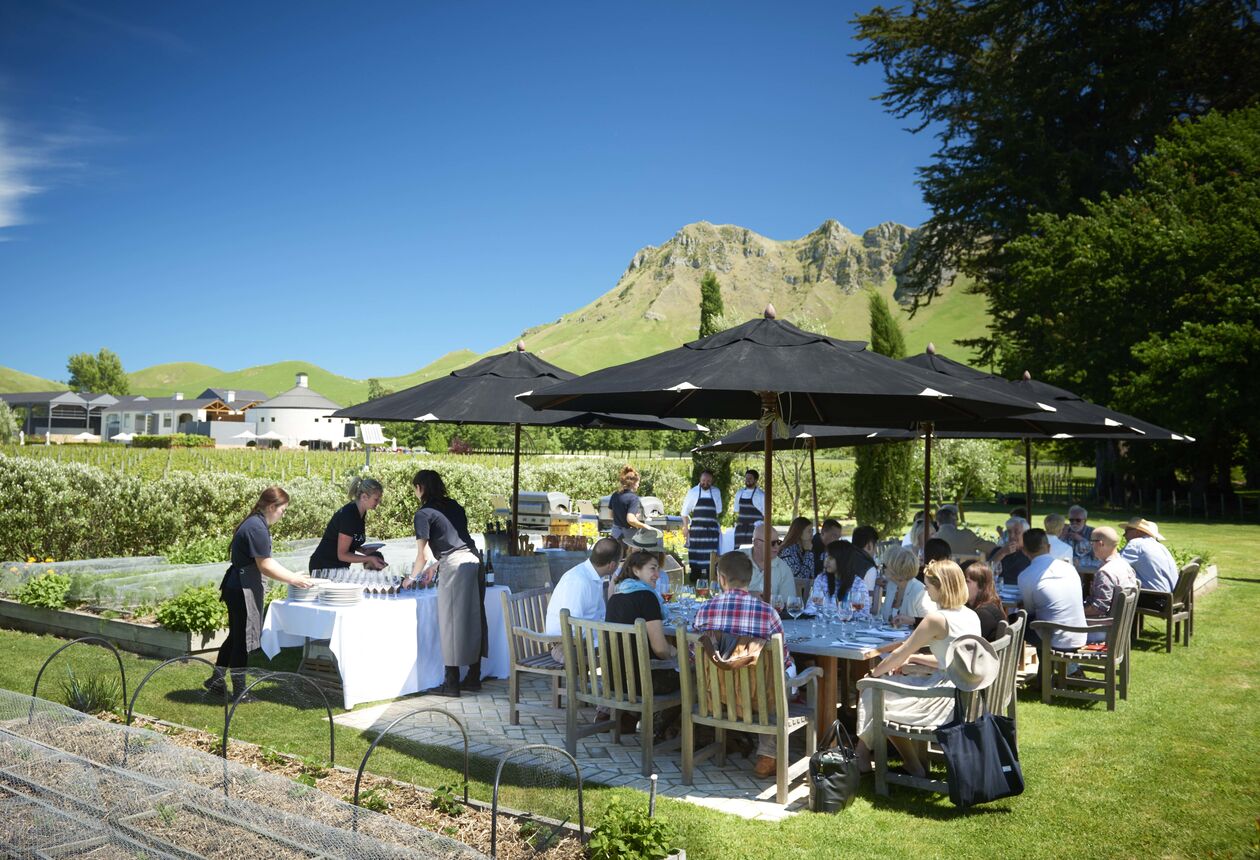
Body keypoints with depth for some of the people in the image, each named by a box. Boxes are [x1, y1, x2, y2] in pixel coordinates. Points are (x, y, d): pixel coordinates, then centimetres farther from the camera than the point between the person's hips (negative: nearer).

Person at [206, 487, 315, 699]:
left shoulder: (257, 524, 12)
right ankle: (239, 691, 12)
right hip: (243, 589, -10)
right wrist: (294, 580, -16)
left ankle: (216, 680, 30)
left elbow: (267, 560, 17)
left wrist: (292, 575, 11)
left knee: (237, 635, 19)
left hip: (238, 588, 10)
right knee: (243, 638, 1)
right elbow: (265, 567, -22)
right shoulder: (257, 529, -21)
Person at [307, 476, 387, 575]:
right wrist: (369, 558, -22)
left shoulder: (361, 513, 3)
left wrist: (370, 554, -2)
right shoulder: (348, 514, -23)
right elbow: (342, 554, -20)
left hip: (340, 567, 9)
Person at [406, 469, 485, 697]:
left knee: (451, 623, 1)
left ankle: (452, 683, 7)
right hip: (474, 561, 7)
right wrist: (436, 566, 30)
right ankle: (474, 677, 21)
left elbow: (422, 555, -3)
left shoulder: (424, 514, -2)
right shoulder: (454, 506, 18)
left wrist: (411, 578, 14)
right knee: (473, 619, 12)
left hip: (454, 567, -7)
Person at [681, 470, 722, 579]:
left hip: (711, 530, 1)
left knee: (711, 555, -2)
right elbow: (685, 512, 4)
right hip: (696, 529, -1)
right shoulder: (693, 492, 1)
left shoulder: (716, 492, 7)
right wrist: (685, 527, 0)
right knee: (695, 555, 1)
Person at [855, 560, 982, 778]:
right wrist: (913, 658, 13)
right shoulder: (972, 616, 7)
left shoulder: (937, 619, -18)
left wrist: (875, 673, 6)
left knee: (873, 695, 5)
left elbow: (900, 654, -10)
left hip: (946, 701, -9)